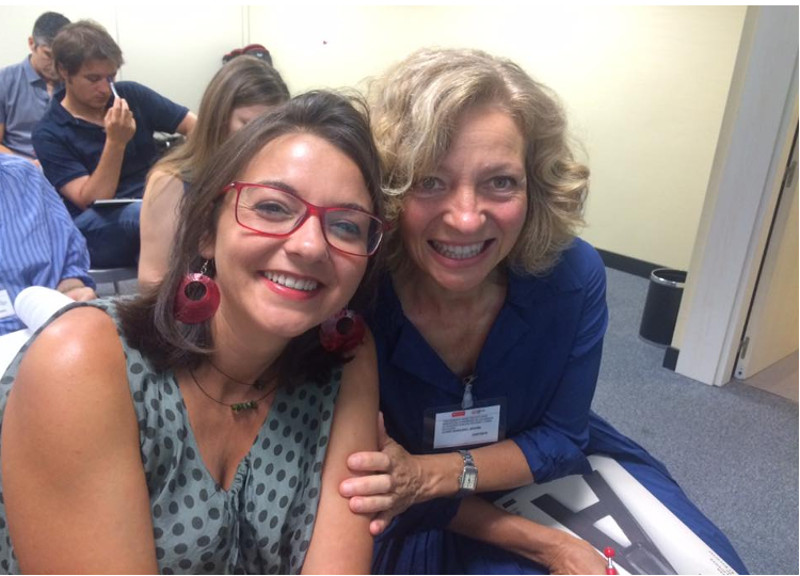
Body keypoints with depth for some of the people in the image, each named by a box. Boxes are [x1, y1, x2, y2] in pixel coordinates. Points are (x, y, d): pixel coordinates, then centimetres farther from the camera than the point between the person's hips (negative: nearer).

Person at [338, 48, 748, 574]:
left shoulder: (574, 275, -22)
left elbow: (561, 437, -10)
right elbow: (376, 491, -16)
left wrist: (434, 472, -28)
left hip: (548, 469, 4)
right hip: (430, 521, -3)